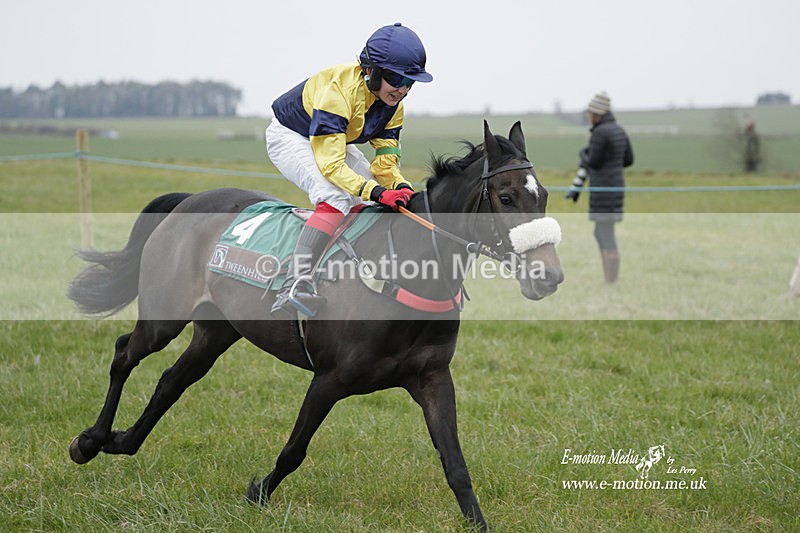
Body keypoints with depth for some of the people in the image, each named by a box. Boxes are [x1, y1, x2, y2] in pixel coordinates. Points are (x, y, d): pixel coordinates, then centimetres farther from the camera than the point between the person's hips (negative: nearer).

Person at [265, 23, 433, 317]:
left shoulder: (393, 105, -12)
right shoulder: (338, 91, -36)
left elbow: (385, 162, -10)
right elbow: (330, 165, -39)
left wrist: (400, 186, -33)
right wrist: (376, 192, -50)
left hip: (335, 141, 9)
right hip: (290, 137, -9)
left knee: (388, 201, 2)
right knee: (335, 197, -33)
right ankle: (294, 287, -44)